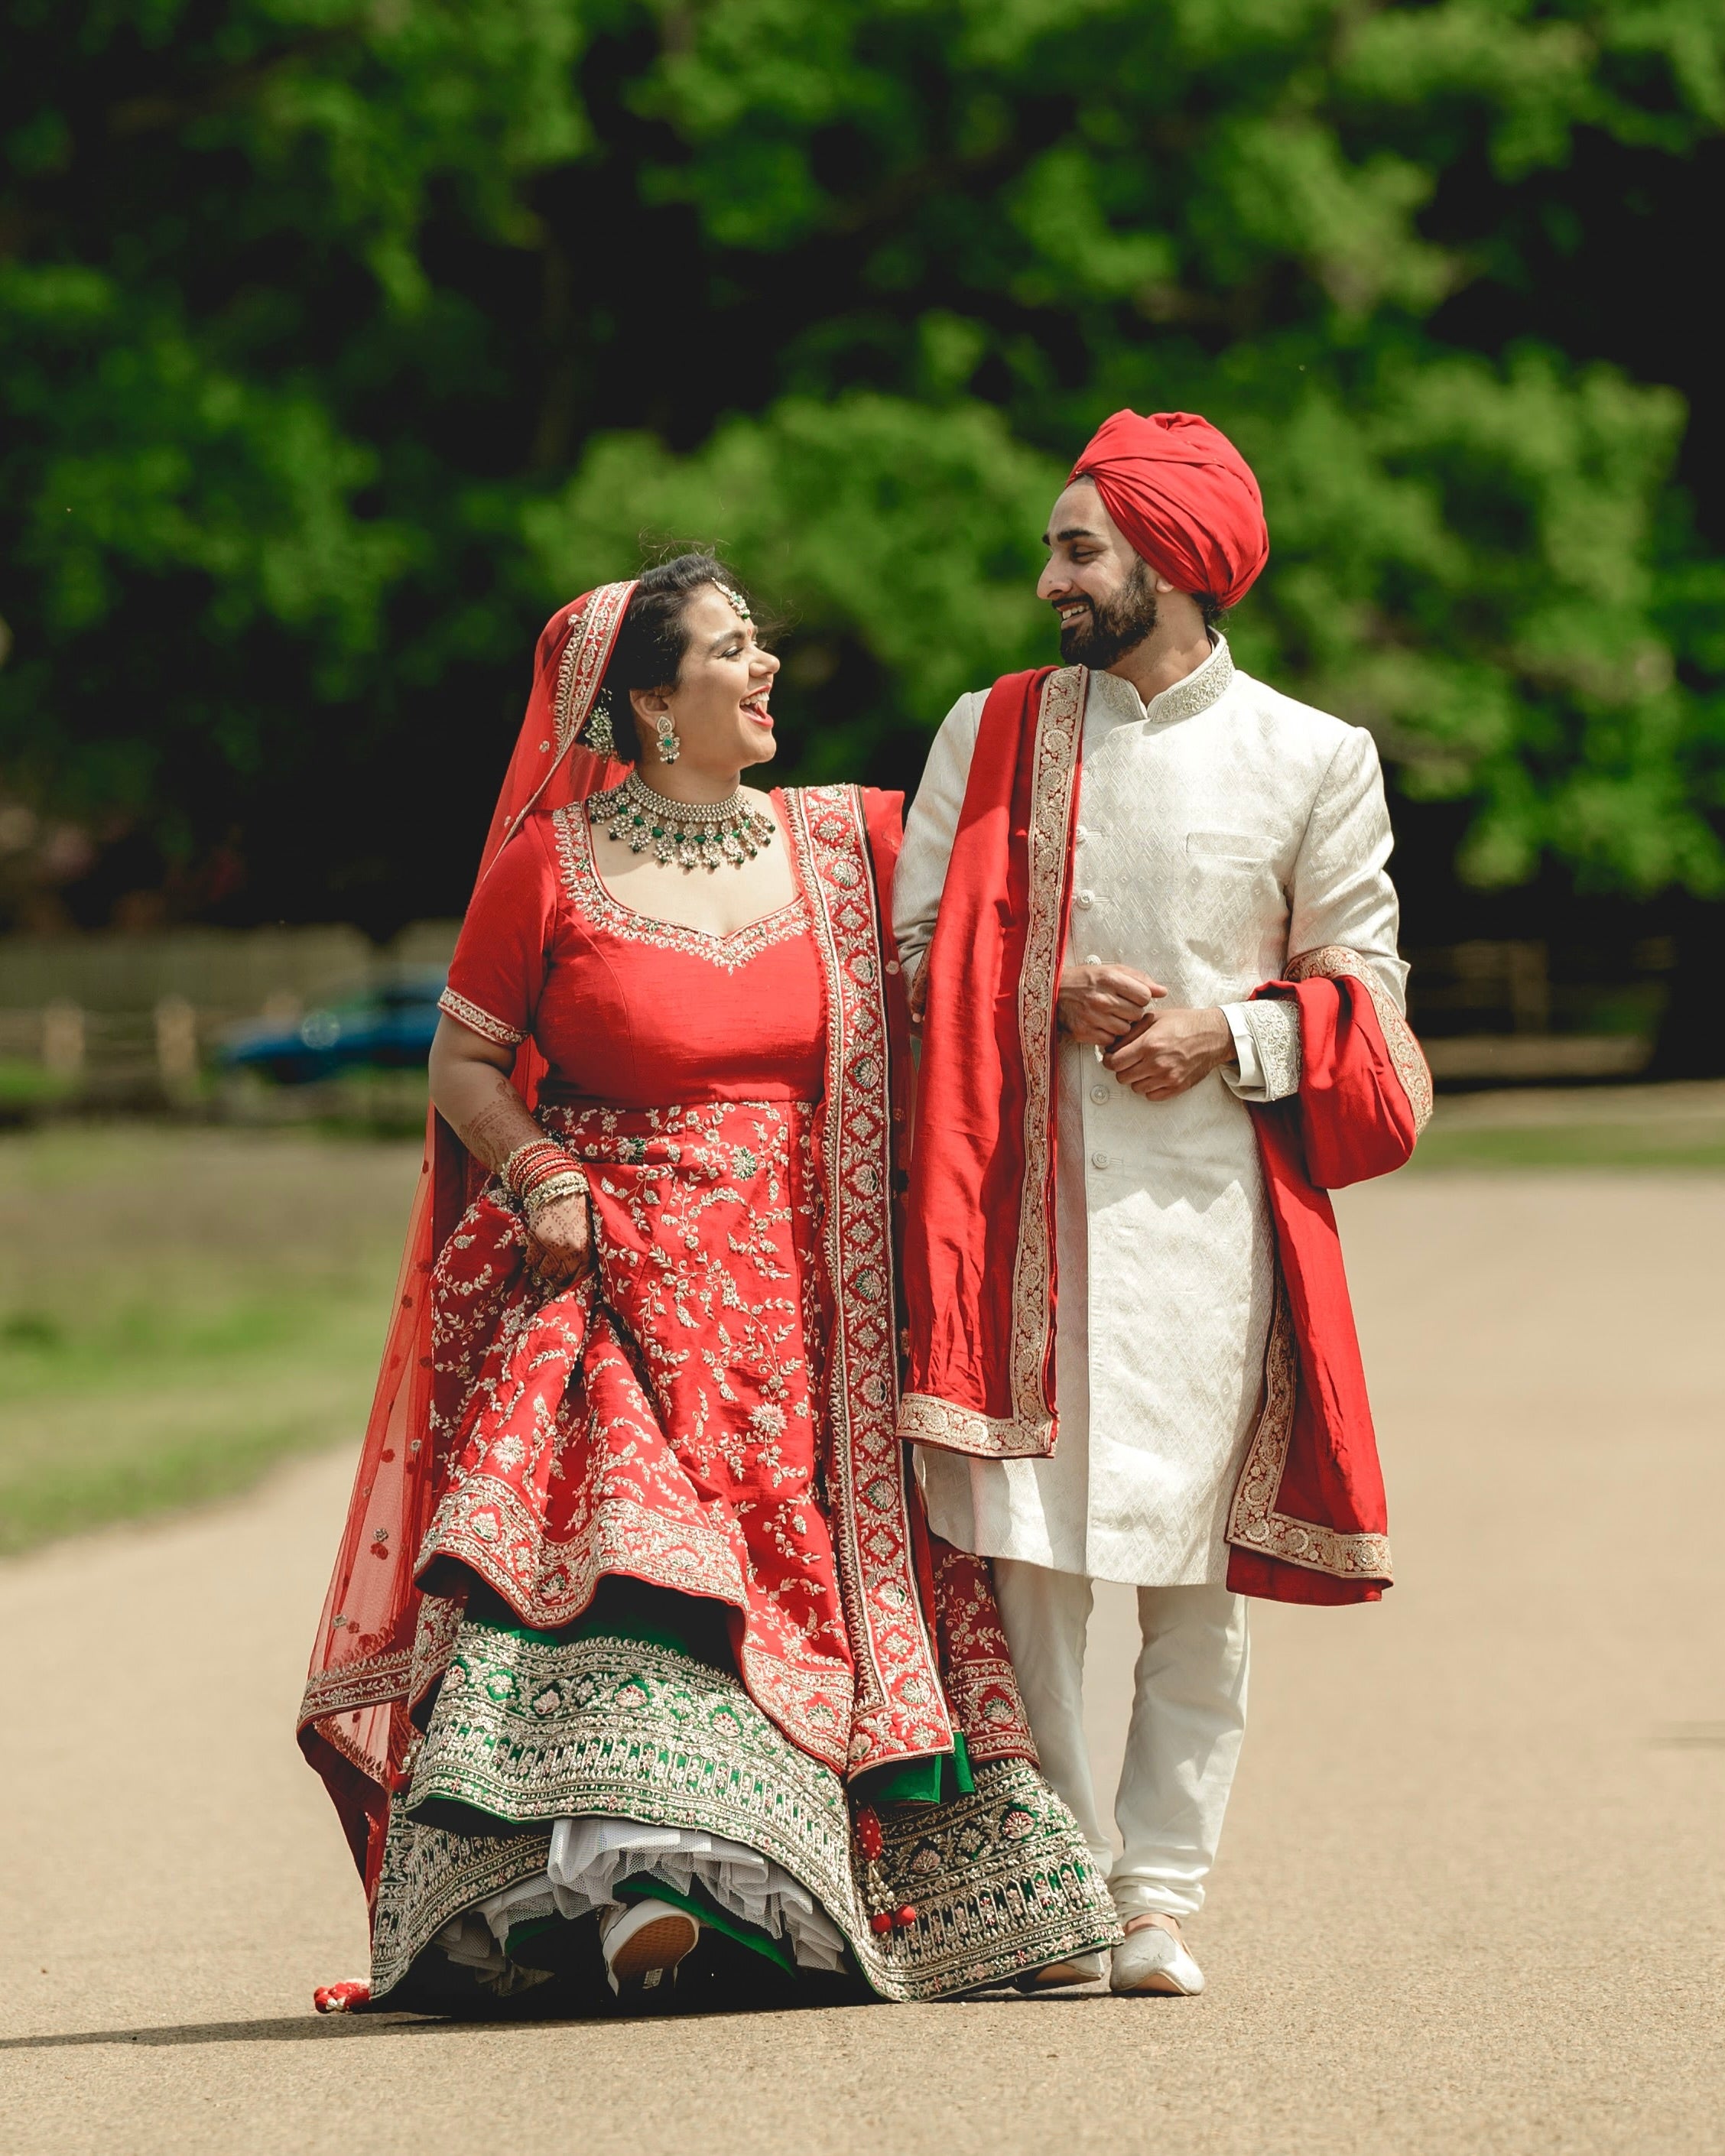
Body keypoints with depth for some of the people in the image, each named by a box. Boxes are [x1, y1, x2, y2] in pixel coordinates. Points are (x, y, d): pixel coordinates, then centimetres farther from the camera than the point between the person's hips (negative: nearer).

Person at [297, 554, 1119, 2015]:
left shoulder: (849, 844, 9)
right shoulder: (549, 865, 0)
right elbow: (463, 1061, 7)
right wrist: (536, 1171, -9)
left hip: (798, 1297, 4)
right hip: (616, 1279, -4)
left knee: (830, 1554, -3)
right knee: (620, 1522, -21)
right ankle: (638, 1871, -27)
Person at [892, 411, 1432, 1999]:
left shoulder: (1313, 760, 5)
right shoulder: (993, 734, 11)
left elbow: (1361, 987, 7)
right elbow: (922, 951, 10)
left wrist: (1226, 1034, -10)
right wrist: (1050, 1005, -8)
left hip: (1211, 1196, -1)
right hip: (1031, 1195, 1)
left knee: (1195, 1570, -2)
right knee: (1030, 1555, -5)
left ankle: (1162, 1896, 4)